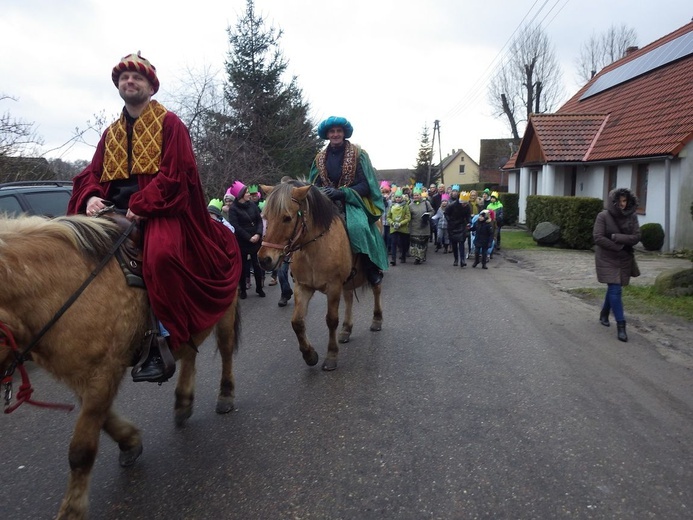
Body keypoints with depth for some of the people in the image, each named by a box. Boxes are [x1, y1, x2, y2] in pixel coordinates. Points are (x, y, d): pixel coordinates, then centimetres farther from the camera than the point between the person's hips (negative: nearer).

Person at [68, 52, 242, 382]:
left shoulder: (169, 123, 3)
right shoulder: (111, 133, 22)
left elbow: (174, 173, -9)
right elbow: (92, 174, 17)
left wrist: (142, 205, -19)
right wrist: (91, 197, -7)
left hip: (161, 210, -7)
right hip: (115, 212, 7)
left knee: (160, 255, -36)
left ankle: (163, 344, -26)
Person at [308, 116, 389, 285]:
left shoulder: (358, 154, -1)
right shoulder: (320, 158, 10)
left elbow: (365, 185, -7)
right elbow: (314, 185, 13)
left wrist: (341, 192, -22)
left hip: (353, 201, -4)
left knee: (358, 226, -34)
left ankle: (372, 268, -18)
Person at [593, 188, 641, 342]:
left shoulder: (632, 217, -1)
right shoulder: (603, 216, -11)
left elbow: (636, 237, -7)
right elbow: (597, 238, -16)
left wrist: (615, 237, -19)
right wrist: (619, 247, -16)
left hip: (624, 260, 4)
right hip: (607, 259, -4)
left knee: (613, 289, 16)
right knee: (615, 290, -10)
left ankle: (604, 314, 39)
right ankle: (621, 326, -7)